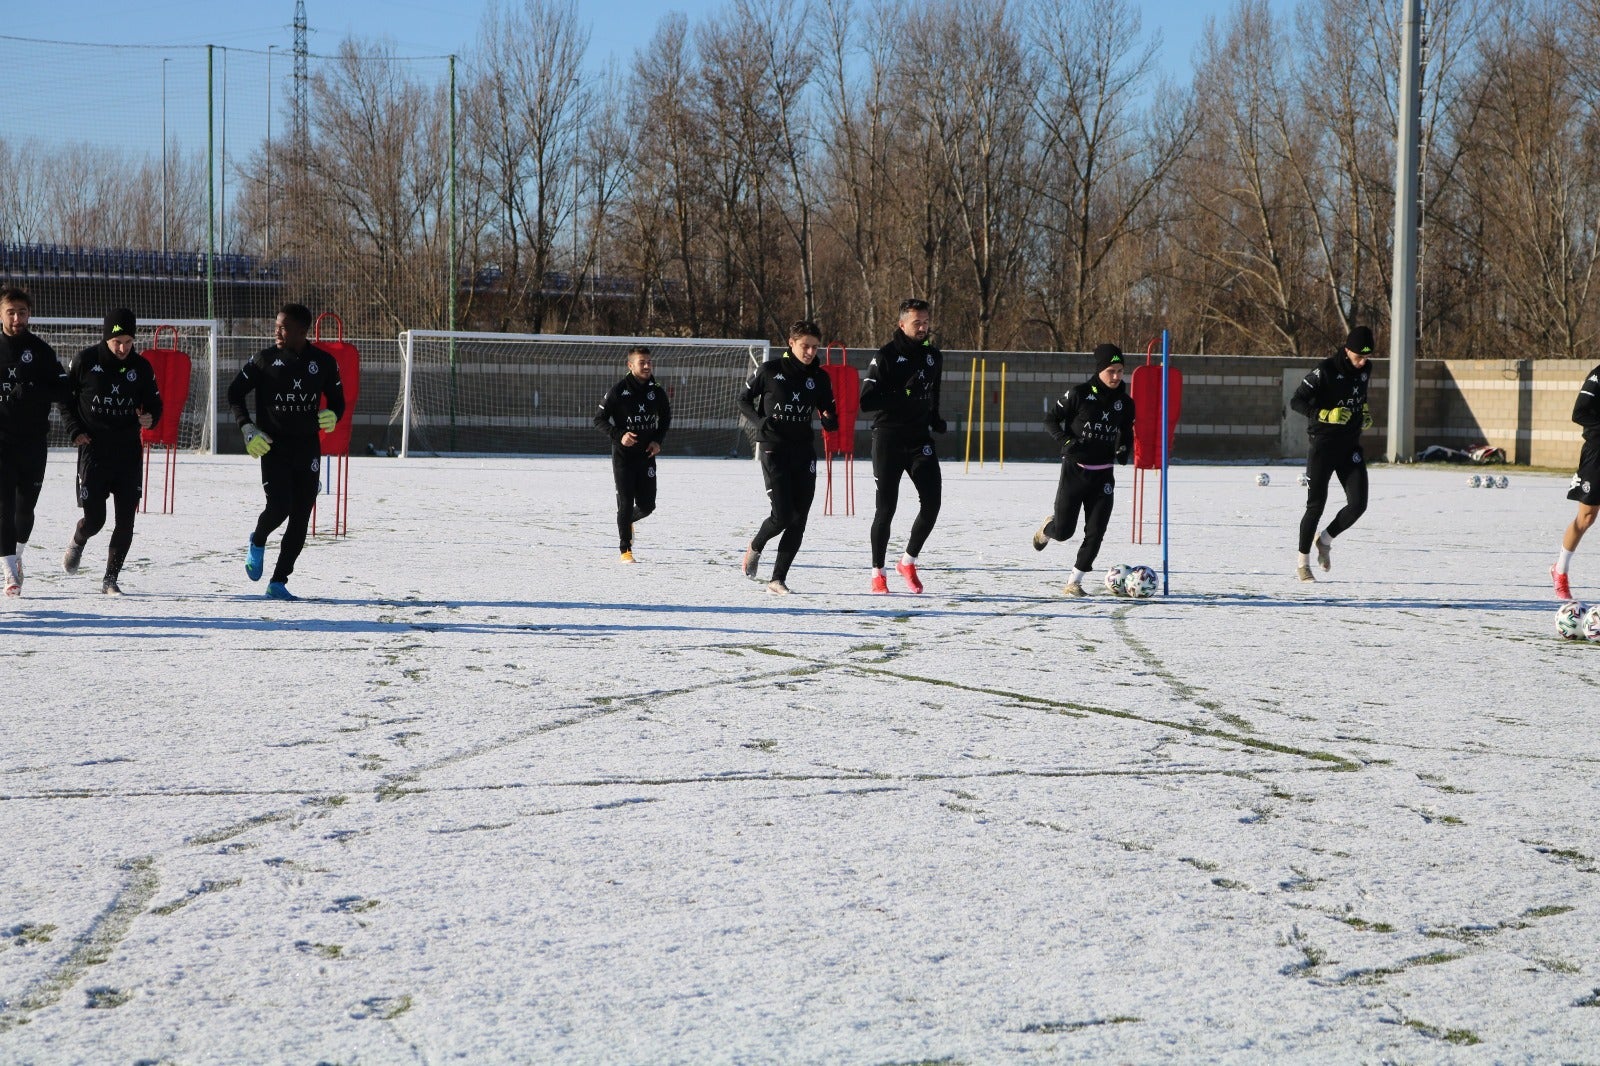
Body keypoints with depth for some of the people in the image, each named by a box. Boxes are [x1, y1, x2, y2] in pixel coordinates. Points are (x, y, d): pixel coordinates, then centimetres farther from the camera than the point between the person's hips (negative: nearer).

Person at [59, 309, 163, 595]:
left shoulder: (141, 367, 2)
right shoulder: (85, 361, -4)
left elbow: (154, 402, 12)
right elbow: (65, 398, 6)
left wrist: (150, 418, -10)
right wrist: (75, 431, -5)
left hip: (129, 451, 2)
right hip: (93, 450, -2)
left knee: (126, 520, -3)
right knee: (94, 518, -3)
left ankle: (110, 578, 9)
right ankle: (76, 544, 33)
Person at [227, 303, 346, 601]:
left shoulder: (324, 362, 1)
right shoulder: (264, 360, -4)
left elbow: (337, 399, 12)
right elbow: (235, 393, 4)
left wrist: (332, 415, -11)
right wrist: (247, 428, -9)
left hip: (308, 447, 3)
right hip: (273, 445, -3)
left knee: (301, 516, 1)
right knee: (279, 505, -19)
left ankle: (278, 583, 11)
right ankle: (257, 542, 16)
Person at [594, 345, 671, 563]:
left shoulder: (657, 392, 1)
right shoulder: (618, 391, -11)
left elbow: (666, 417, 17)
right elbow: (599, 418, -5)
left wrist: (658, 440, 2)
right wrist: (619, 435, -19)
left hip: (646, 455, 4)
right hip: (623, 455, -4)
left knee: (647, 505, 3)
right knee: (626, 502, -4)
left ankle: (628, 521, 38)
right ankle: (626, 550, 6)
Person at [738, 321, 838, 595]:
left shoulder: (819, 377, 4)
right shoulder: (770, 370, -6)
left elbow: (828, 415, 10)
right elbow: (744, 400, 5)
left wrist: (830, 418, -14)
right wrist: (760, 421, -12)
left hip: (804, 450, 4)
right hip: (773, 449, -4)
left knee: (798, 520, 0)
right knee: (782, 515, -13)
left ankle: (778, 579, 8)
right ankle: (755, 547, 20)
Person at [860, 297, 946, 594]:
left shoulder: (934, 356, 11)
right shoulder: (886, 356, -8)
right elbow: (866, 401, -15)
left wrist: (935, 419, 12)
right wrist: (903, 394, -23)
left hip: (920, 439, 5)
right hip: (888, 439, -4)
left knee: (932, 500, -8)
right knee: (886, 506, -2)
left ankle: (908, 561, 11)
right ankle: (877, 572, 11)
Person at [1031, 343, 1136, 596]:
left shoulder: (1124, 402, 3)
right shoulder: (1079, 394, -10)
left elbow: (1127, 433, 17)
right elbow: (1051, 419, -2)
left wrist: (1124, 449, -5)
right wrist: (1066, 442, -17)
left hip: (1103, 475, 4)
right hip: (1075, 470, -4)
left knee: (1095, 532, -3)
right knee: (1063, 531, -1)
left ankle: (1074, 583, 8)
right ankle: (1047, 529, 37)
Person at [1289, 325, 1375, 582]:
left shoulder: (1365, 369, 5)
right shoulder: (1326, 370, -15)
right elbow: (1297, 401, -15)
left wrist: (1364, 411, 11)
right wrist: (1326, 414, -26)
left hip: (1351, 445, 6)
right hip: (1324, 445, -6)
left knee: (1358, 503, -5)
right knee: (1316, 505, -1)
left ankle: (1325, 540, 22)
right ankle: (1302, 563, 13)